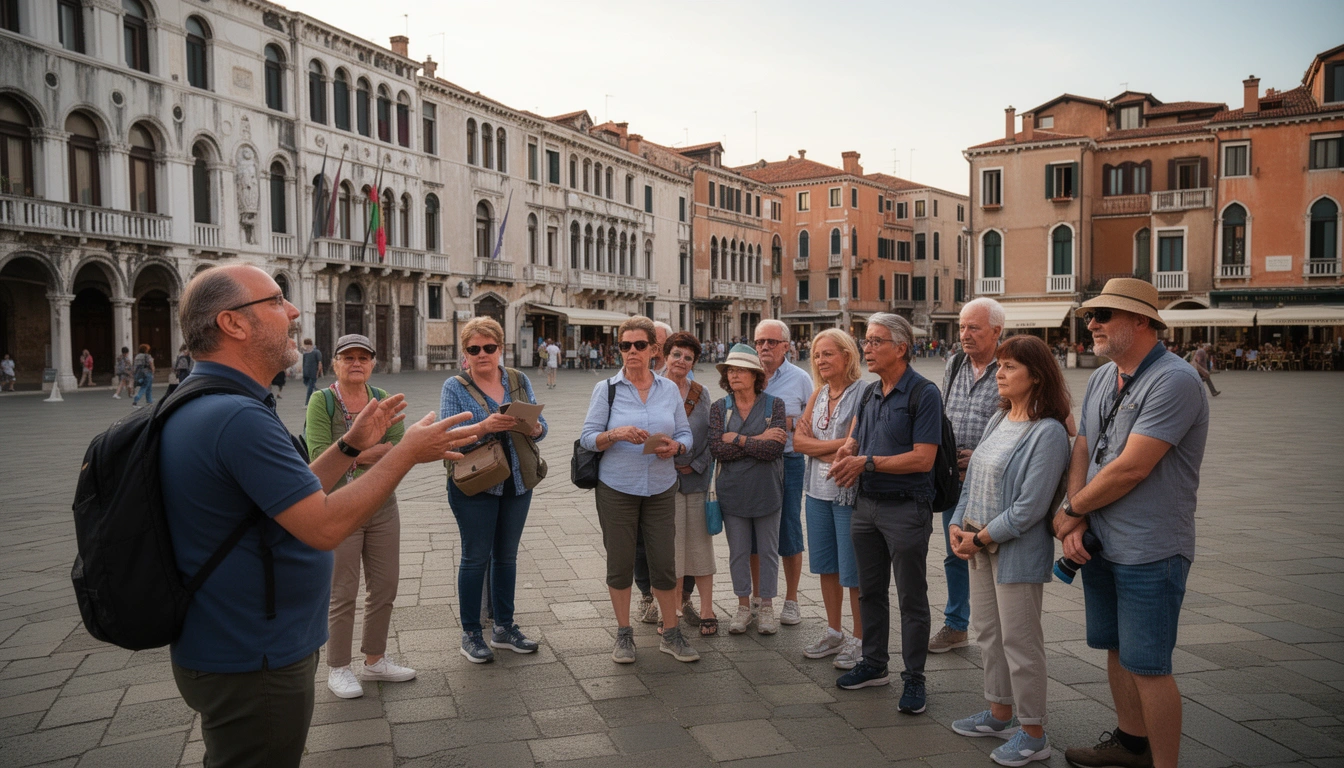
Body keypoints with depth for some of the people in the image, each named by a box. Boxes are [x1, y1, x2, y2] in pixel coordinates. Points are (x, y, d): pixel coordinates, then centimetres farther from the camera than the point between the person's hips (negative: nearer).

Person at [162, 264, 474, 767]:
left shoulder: (199, 406, 8)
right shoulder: (238, 417, -27)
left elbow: (292, 496, 12)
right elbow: (324, 527, -26)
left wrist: (352, 446, 10)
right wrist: (408, 453, -17)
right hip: (252, 668, -10)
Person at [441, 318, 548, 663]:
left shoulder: (519, 381, 6)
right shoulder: (455, 387, -5)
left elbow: (541, 426, 4)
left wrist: (531, 425, -19)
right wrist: (484, 427, -30)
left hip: (517, 482, 4)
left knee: (507, 555, 14)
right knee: (476, 557, 3)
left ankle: (504, 627, 27)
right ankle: (471, 634, 17)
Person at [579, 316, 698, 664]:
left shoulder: (669, 389, 5)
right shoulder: (606, 389, -2)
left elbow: (686, 435, 8)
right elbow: (587, 437, -4)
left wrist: (676, 446, -14)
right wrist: (617, 434, -22)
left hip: (661, 489, 2)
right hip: (617, 489, -2)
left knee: (664, 562, 5)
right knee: (620, 562, 6)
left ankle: (671, 634, 21)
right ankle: (624, 634, 23)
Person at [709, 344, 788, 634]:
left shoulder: (774, 405, -3)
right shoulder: (720, 408, 2)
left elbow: (774, 449, -15)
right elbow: (717, 449, -12)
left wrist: (738, 440, -13)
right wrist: (757, 440, -14)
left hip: (766, 491, -1)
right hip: (733, 491, 2)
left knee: (768, 550, 9)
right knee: (738, 551, 10)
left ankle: (766, 605, 22)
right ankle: (743, 605, 23)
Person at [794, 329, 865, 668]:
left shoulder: (862, 394, -12)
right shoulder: (818, 394, 11)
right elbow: (798, 439, 4)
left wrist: (817, 446, -8)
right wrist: (835, 447, -9)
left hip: (849, 492, -7)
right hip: (818, 490, 7)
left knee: (853, 572, 1)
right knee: (826, 565, 15)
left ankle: (859, 640, 15)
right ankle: (833, 633, 29)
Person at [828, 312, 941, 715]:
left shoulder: (924, 393, -13)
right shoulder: (869, 393, 11)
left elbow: (923, 458, -20)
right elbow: (853, 441, 17)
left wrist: (867, 462, -19)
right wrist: (844, 457, -8)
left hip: (906, 508, -8)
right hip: (867, 504, 8)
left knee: (912, 598, 3)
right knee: (870, 591, 17)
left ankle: (914, 679, 15)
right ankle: (874, 664, 31)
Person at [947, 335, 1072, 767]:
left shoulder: (1048, 432, -17)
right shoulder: (998, 421, 8)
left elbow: (1030, 507, -20)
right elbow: (974, 478, 13)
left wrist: (982, 537, -15)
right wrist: (958, 525, 1)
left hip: (1018, 551, -8)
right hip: (980, 547, 8)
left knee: (1019, 640, 2)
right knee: (988, 633, 17)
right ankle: (999, 714, 34)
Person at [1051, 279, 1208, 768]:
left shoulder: (1174, 381, -18)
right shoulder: (1101, 379, 9)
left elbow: (1130, 468, -23)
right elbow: (1082, 452, 8)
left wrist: (1070, 510, -10)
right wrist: (1076, 523, -6)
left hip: (1149, 552, -8)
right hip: (1100, 544, 8)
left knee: (1147, 665, 0)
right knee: (1117, 649, 19)